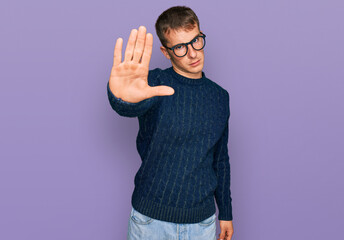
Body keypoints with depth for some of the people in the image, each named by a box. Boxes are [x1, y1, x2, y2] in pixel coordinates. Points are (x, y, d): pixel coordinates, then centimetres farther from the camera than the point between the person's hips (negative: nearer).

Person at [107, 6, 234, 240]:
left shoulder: (220, 96, 2)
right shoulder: (155, 83, -11)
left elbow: (221, 159, 10)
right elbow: (132, 107, -36)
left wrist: (225, 212, 13)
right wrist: (123, 98, -59)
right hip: (150, 218, -3)